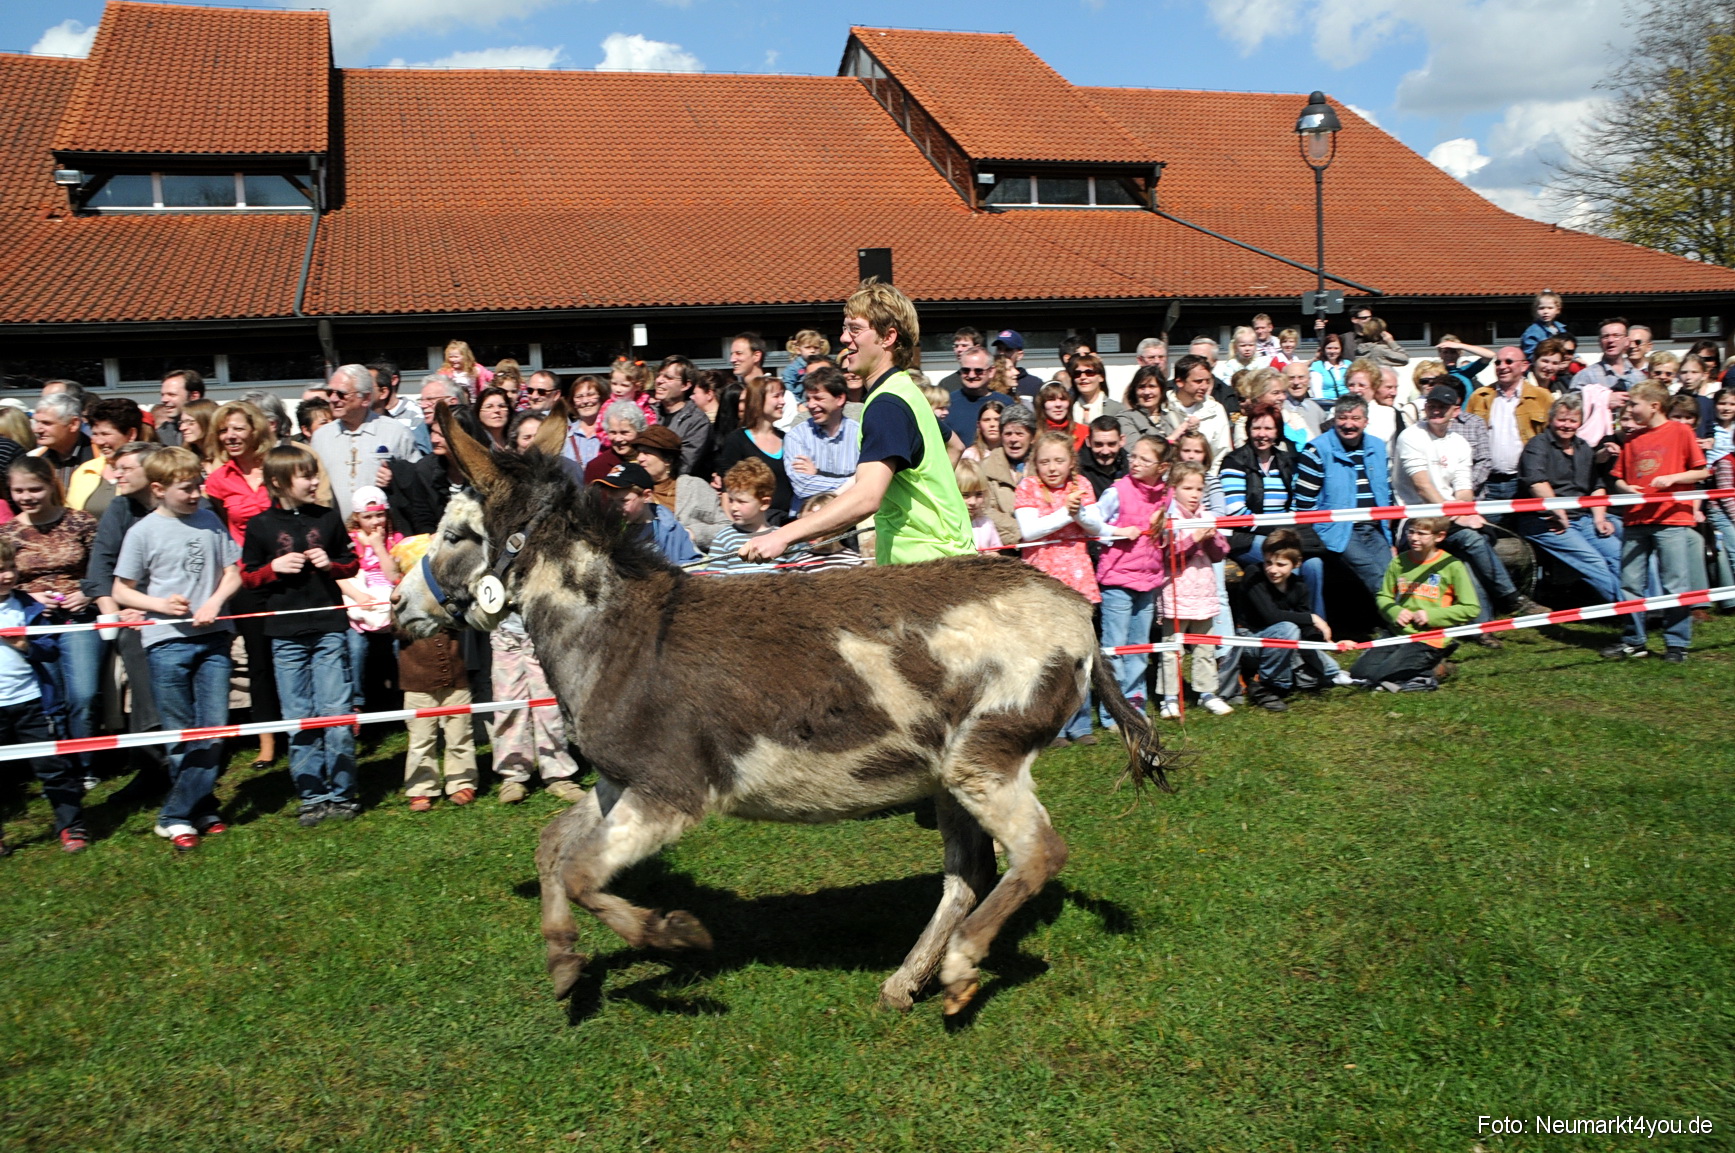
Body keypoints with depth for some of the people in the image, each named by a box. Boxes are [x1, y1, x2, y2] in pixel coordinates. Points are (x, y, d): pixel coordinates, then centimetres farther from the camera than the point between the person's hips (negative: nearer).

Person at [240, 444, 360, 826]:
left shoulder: (328, 518, 6)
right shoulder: (260, 525, 3)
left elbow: (352, 564, 15)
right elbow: (247, 576, 9)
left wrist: (331, 564, -5)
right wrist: (275, 568, -9)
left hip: (329, 628, 0)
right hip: (287, 634, 0)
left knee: (336, 713, -2)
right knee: (299, 718, 4)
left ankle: (342, 793, 9)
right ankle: (312, 796, 13)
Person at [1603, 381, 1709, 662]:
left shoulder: (1680, 432, 1)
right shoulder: (1632, 439, 14)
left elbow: (1702, 471, -1)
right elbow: (1618, 478, 16)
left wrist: (1671, 478, -15)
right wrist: (1626, 488, -5)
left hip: (1671, 520, -5)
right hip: (1635, 521, 5)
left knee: (1675, 585, -2)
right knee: (1630, 584, 6)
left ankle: (1677, 643, 7)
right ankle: (1633, 640, 16)